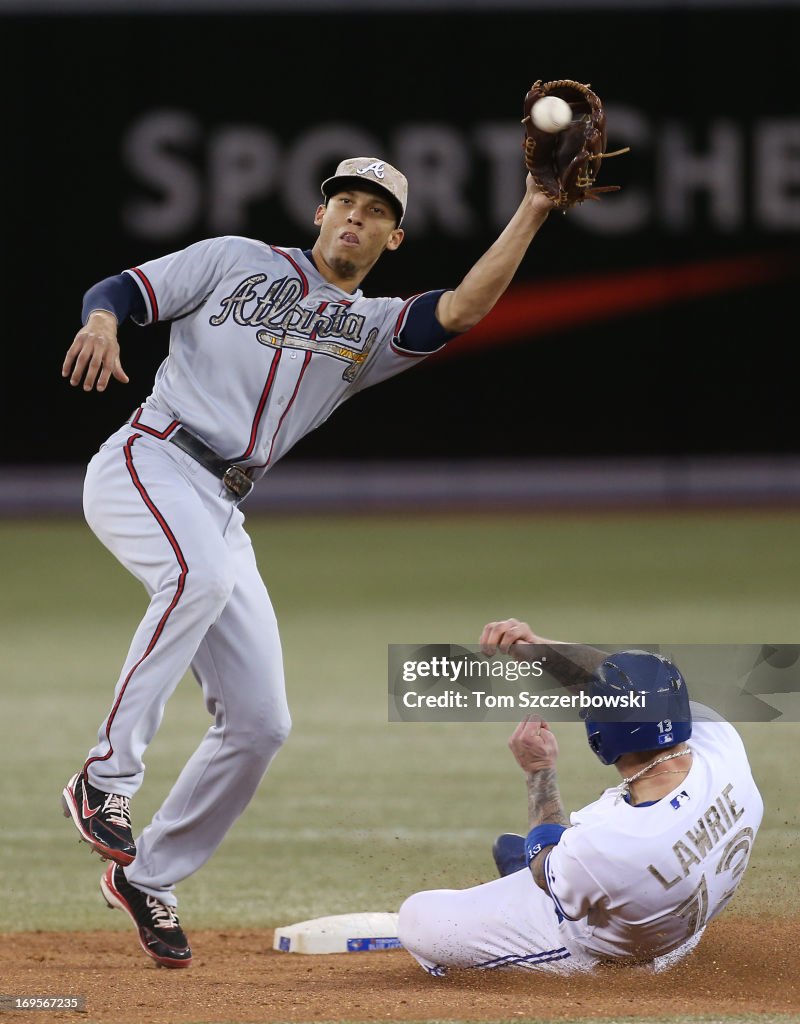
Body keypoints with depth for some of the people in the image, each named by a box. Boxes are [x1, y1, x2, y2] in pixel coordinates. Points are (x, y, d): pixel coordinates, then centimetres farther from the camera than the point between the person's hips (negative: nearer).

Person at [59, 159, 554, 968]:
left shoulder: (373, 330, 16)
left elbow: (465, 308, -1)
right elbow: (118, 290, 6)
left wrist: (532, 212, -10)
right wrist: (101, 322, -19)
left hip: (220, 509, 6)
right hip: (144, 466, -5)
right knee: (202, 571, -38)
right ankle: (106, 778, -33)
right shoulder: (236, 262, 10)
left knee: (259, 723, 0)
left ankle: (146, 879, 16)